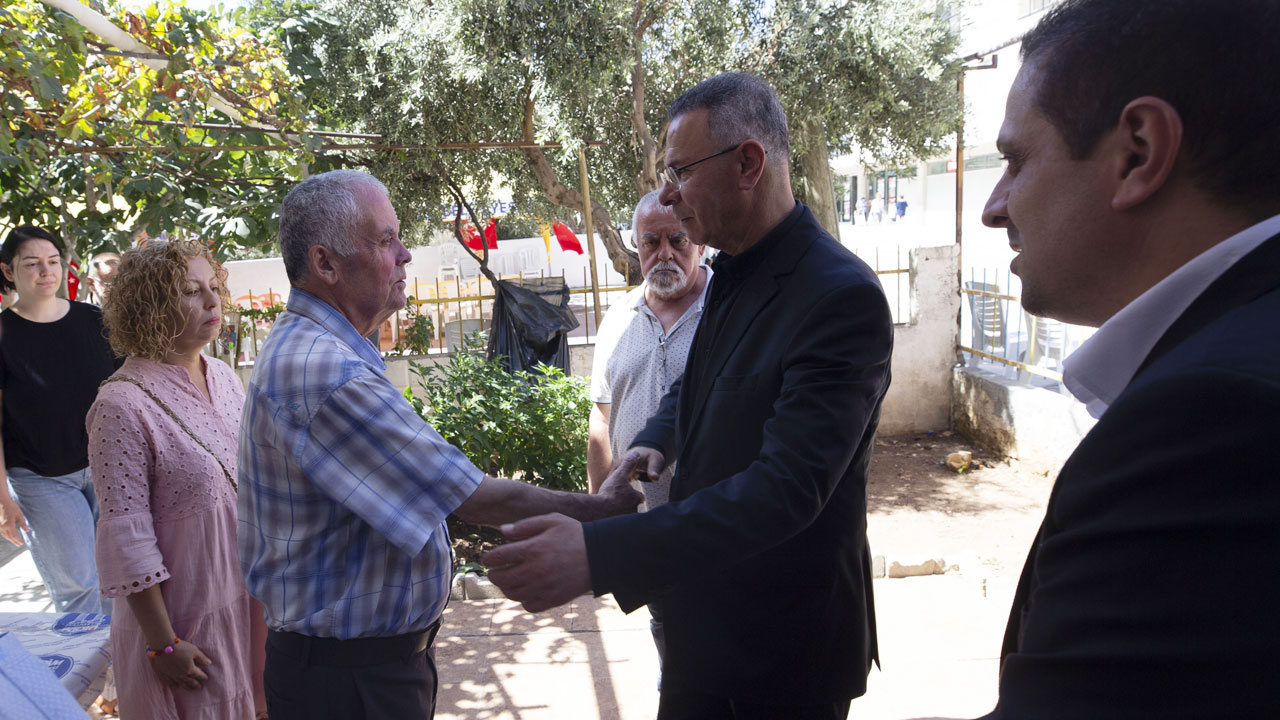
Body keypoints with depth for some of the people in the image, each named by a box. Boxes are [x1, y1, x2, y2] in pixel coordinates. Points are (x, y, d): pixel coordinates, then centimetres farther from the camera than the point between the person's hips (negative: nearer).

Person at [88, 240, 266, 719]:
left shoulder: (223, 377, 2)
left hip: (249, 599, 6)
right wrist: (164, 644, -15)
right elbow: (127, 537, -18)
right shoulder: (123, 404, -19)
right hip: (187, 619, -6)